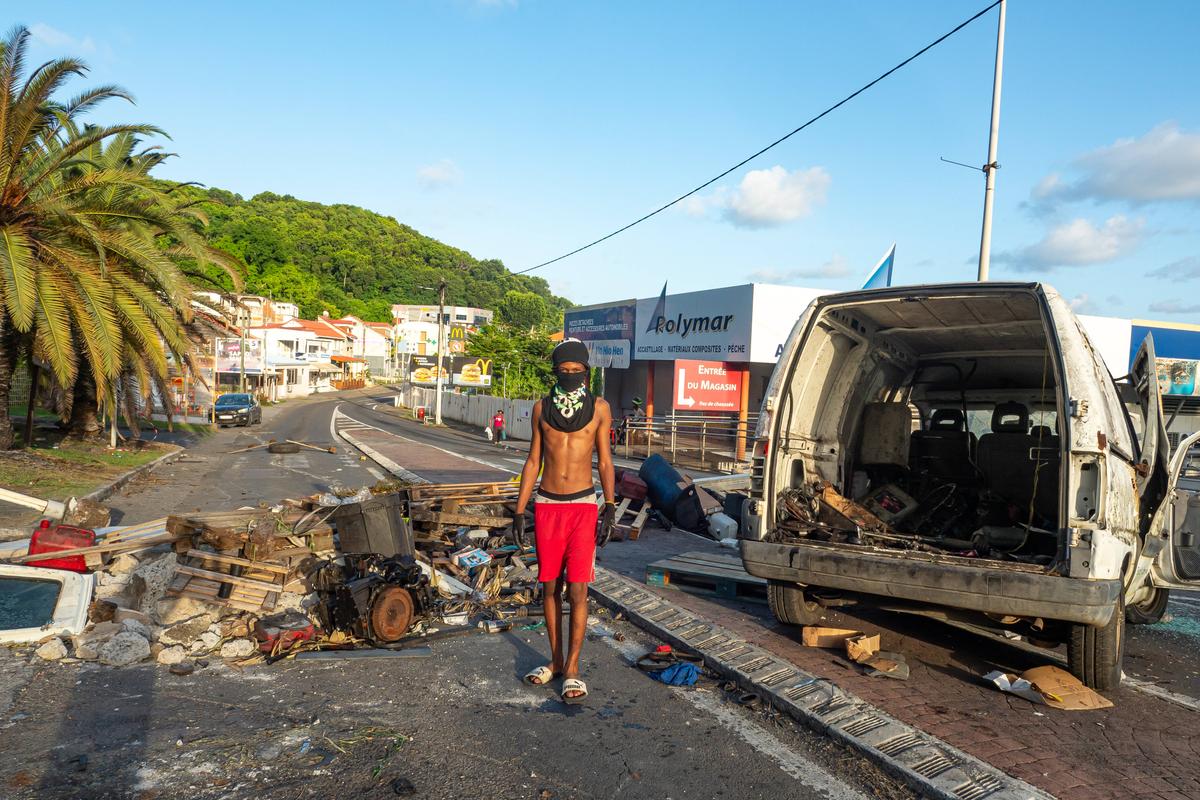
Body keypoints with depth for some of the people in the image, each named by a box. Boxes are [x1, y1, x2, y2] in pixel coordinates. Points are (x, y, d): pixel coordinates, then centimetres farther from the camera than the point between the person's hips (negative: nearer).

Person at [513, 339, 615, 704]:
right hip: (547, 506, 3)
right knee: (550, 587, 9)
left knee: (577, 589, -5)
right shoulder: (542, 407, 5)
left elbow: (605, 460, 3)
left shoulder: (599, 408, 0)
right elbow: (533, 460, 9)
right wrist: (520, 509, 5)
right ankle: (556, 660, 24)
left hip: (583, 506, -2)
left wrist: (610, 508, -5)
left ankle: (572, 668, 7)